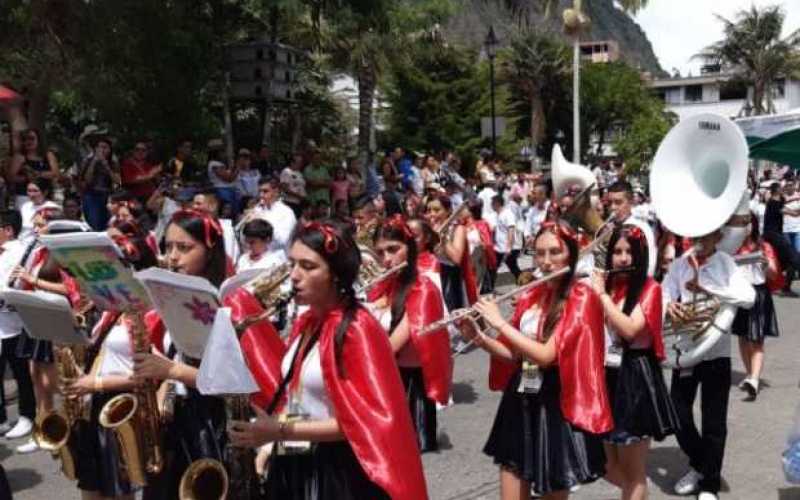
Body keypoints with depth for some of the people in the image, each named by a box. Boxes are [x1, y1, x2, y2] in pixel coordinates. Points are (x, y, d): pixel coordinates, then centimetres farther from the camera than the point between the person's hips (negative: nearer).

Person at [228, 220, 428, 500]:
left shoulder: (356, 328, -17)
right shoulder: (304, 324, 8)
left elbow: (366, 419, -21)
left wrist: (280, 431, -22)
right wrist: (268, 439, 0)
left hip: (337, 474, -7)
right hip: (291, 467, 7)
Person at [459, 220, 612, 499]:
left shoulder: (581, 297, -11)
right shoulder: (529, 297, 8)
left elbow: (546, 355, -21)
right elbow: (515, 355, 10)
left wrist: (499, 323, -17)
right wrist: (476, 337, -4)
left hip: (557, 406, -6)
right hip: (519, 402, 6)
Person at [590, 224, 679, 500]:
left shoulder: (649, 288, -8)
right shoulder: (604, 284, 10)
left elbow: (629, 329, -23)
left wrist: (602, 293, -15)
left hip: (634, 380, -6)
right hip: (605, 377, 6)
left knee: (632, 472, 5)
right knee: (607, 467, 13)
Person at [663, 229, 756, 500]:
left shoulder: (726, 264, -7)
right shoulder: (679, 265, 2)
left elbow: (749, 297, -21)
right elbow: (664, 295, -3)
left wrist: (706, 288, -32)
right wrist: (669, 305, -27)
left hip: (716, 353, -3)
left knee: (714, 424, 4)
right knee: (678, 416, 8)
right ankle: (699, 465, 35)